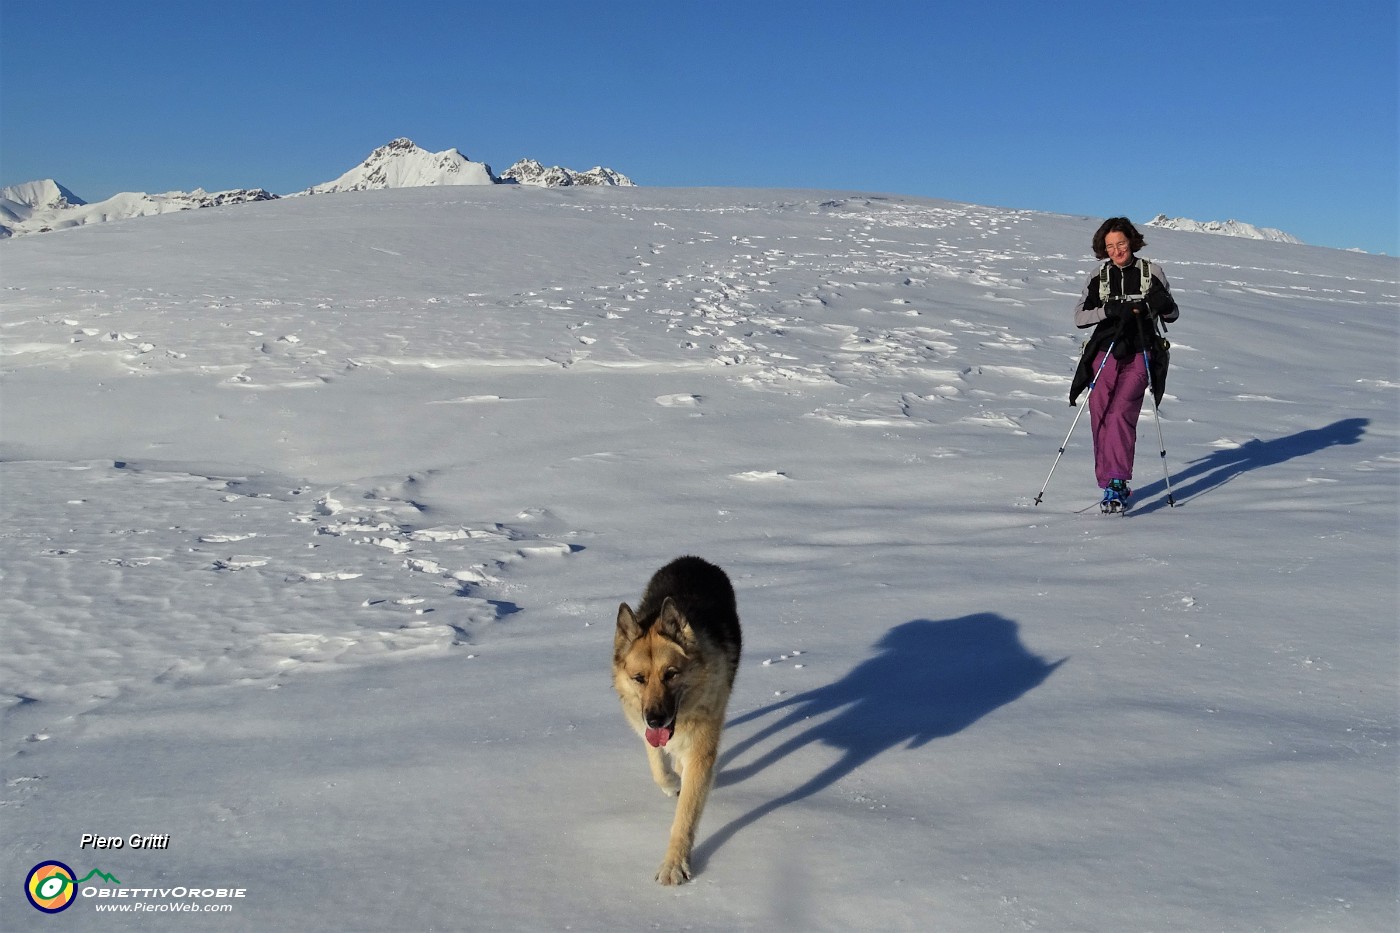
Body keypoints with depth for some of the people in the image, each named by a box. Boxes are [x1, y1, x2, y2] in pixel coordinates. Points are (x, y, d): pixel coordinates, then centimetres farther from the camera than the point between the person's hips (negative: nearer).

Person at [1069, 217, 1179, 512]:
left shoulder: (1152, 272, 6)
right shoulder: (1099, 277, 10)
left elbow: (1173, 315, 10)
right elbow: (1079, 317, 0)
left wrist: (1163, 305, -14)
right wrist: (1110, 310, -17)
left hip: (1138, 356, -2)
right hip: (1105, 354, 2)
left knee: (1121, 414, -20)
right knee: (1101, 419, -3)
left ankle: (1117, 483, -24)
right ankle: (1110, 485, 9)